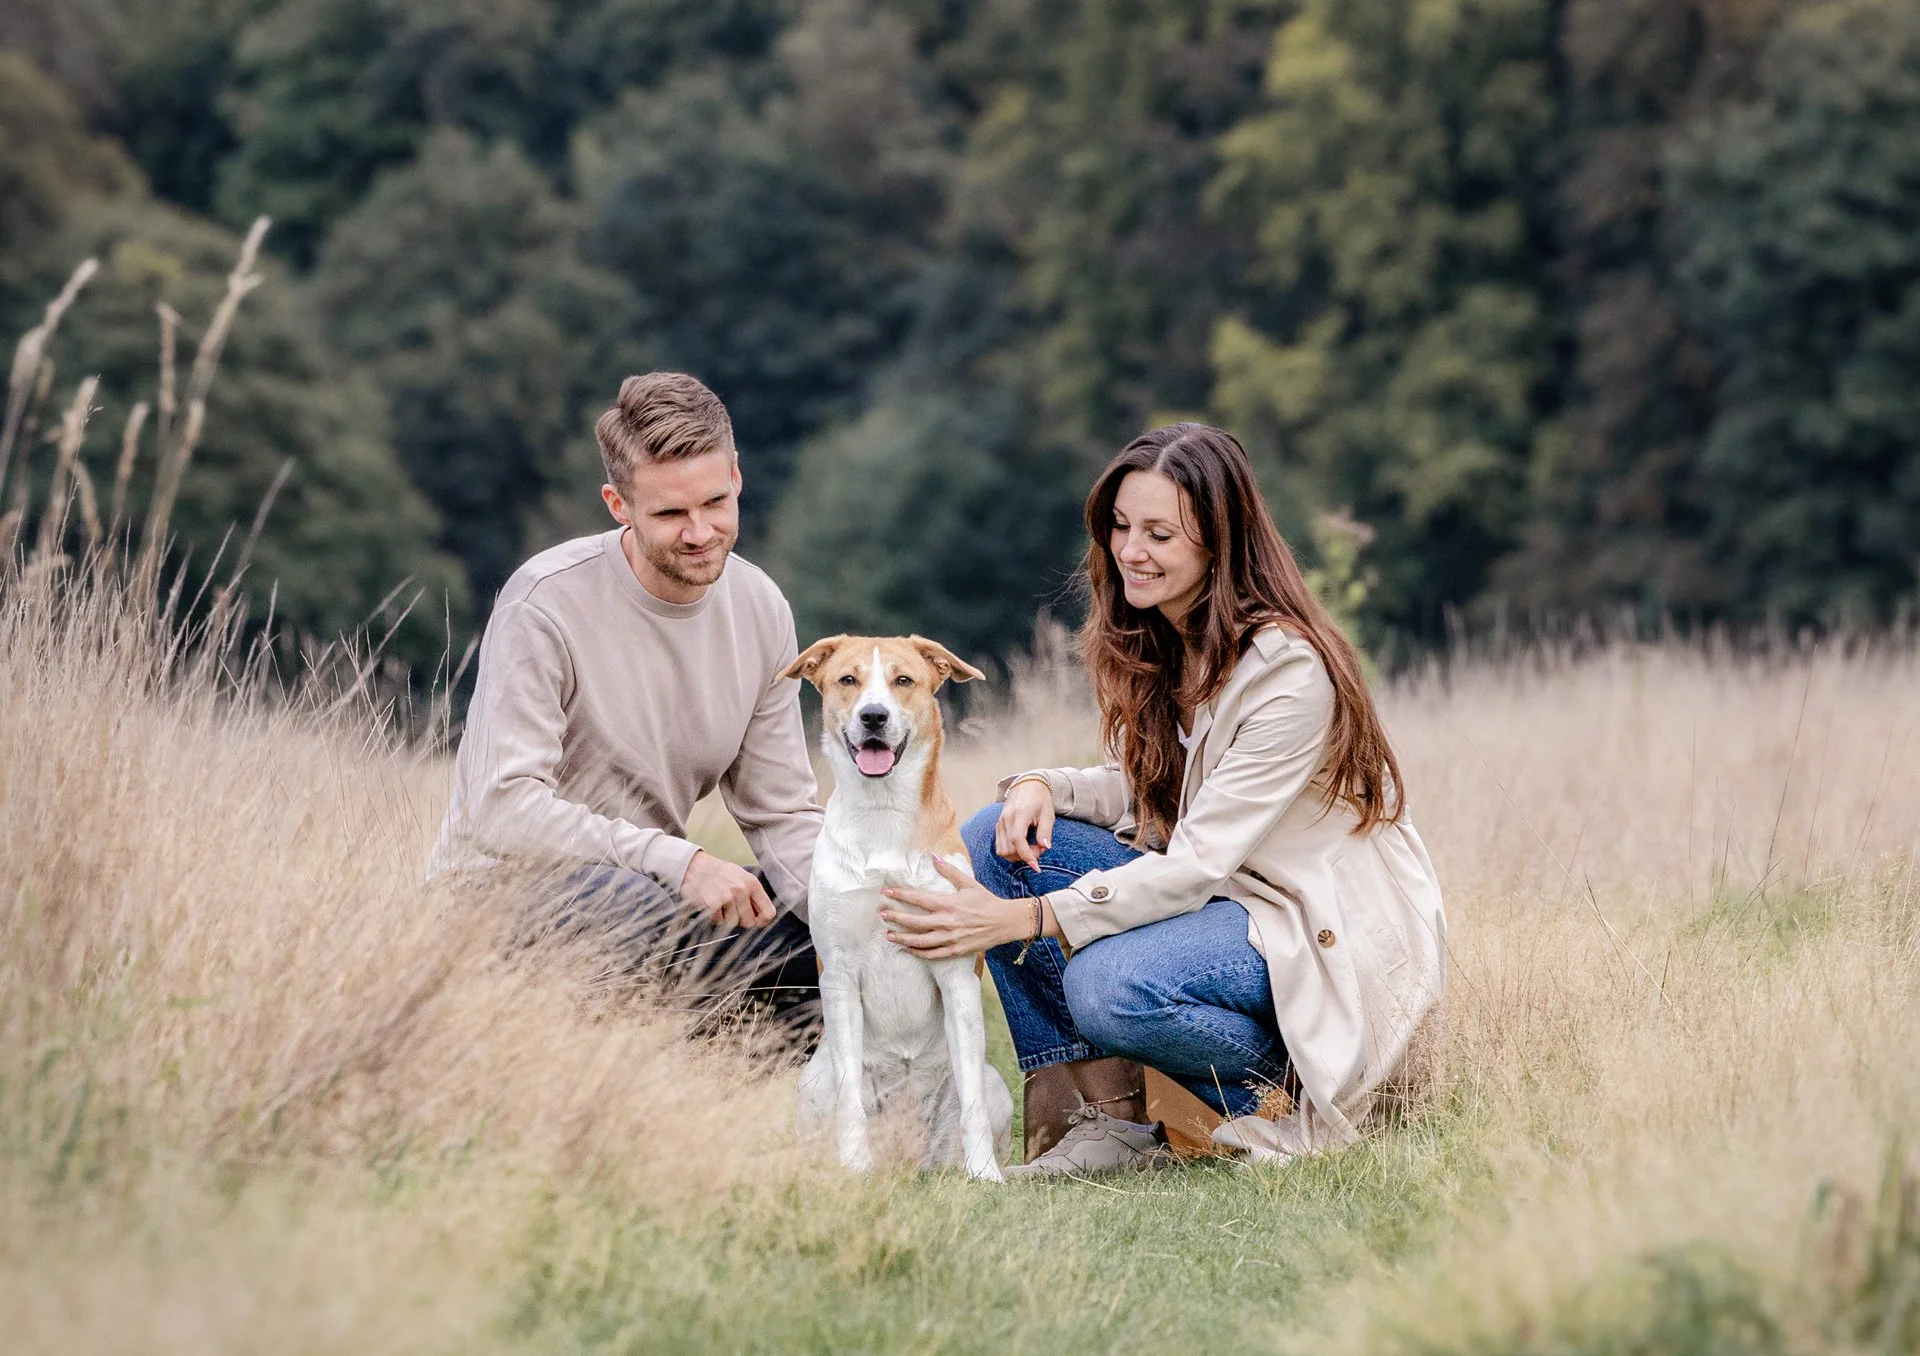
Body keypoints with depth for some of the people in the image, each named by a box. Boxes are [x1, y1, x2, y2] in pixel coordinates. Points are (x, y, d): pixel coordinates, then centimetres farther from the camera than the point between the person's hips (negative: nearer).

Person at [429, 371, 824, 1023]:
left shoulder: (760, 608, 1)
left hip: (650, 885, 7)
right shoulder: (548, 602, -19)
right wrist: (676, 860, -33)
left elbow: (782, 814, 5)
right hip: (502, 891, -6)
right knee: (635, 905, -38)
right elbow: (500, 808, -26)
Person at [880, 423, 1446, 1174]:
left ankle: (1276, 1098, -5)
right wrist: (1043, 786, -11)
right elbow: (1144, 790, 13)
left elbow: (1198, 862, -26)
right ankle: (1096, 1115, -10)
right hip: (1211, 889, 9)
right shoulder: (1153, 642, 1)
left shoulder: (1288, 669, -24)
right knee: (995, 836, -9)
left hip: (1328, 934, -9)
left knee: (1113, 987, -34)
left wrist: (1021, 920, -33)